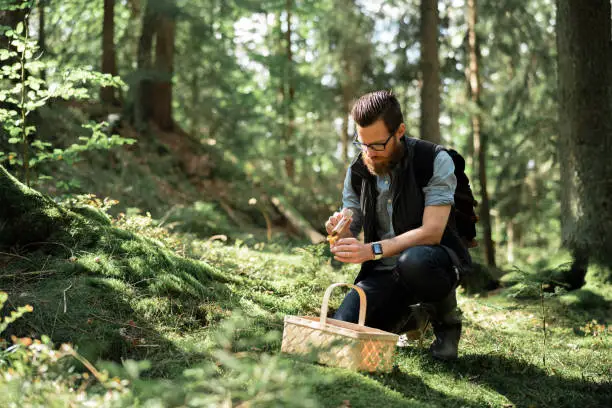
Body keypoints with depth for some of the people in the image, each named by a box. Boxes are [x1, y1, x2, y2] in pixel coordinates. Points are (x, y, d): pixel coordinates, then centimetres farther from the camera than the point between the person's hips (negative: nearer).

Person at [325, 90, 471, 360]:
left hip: (433, 261, -4)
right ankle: (406, 316, 16)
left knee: (414, 261, -41)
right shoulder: (357, 171, 3)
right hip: (383, 272, 5)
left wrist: (372, 250, -33)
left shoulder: (435, 161, -13)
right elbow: (350, 237, 6)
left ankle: (447, 320, -5)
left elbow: (431, 232, -23)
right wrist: (340, 232, -20)